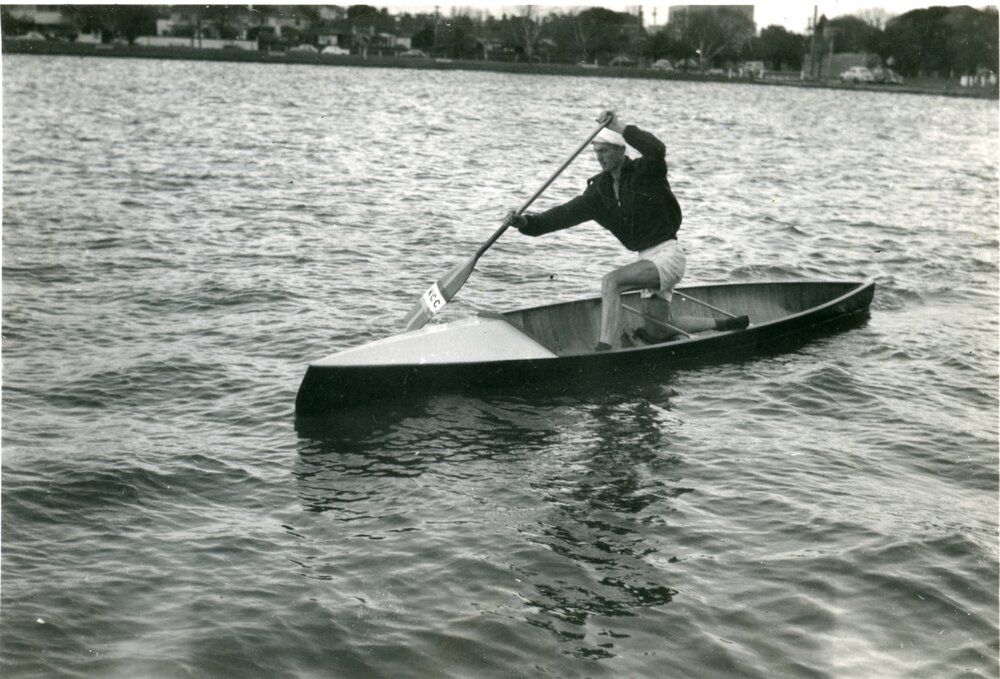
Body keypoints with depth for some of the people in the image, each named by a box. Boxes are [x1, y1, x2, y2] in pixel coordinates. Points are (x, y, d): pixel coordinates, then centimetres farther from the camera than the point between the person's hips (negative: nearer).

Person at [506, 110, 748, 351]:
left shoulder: (645, 172, -11)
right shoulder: (600, 188, 6)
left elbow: (656, 150, -35)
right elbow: (568, 212, -3)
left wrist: (619, 127, -36)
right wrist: (526, 222, -15)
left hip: (668, 255, -9)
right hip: (649, 258, 9)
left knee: (611, 280, -28)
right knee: (657, 333, 13)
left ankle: (606, 349, -29)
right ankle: (721, 324, 31)